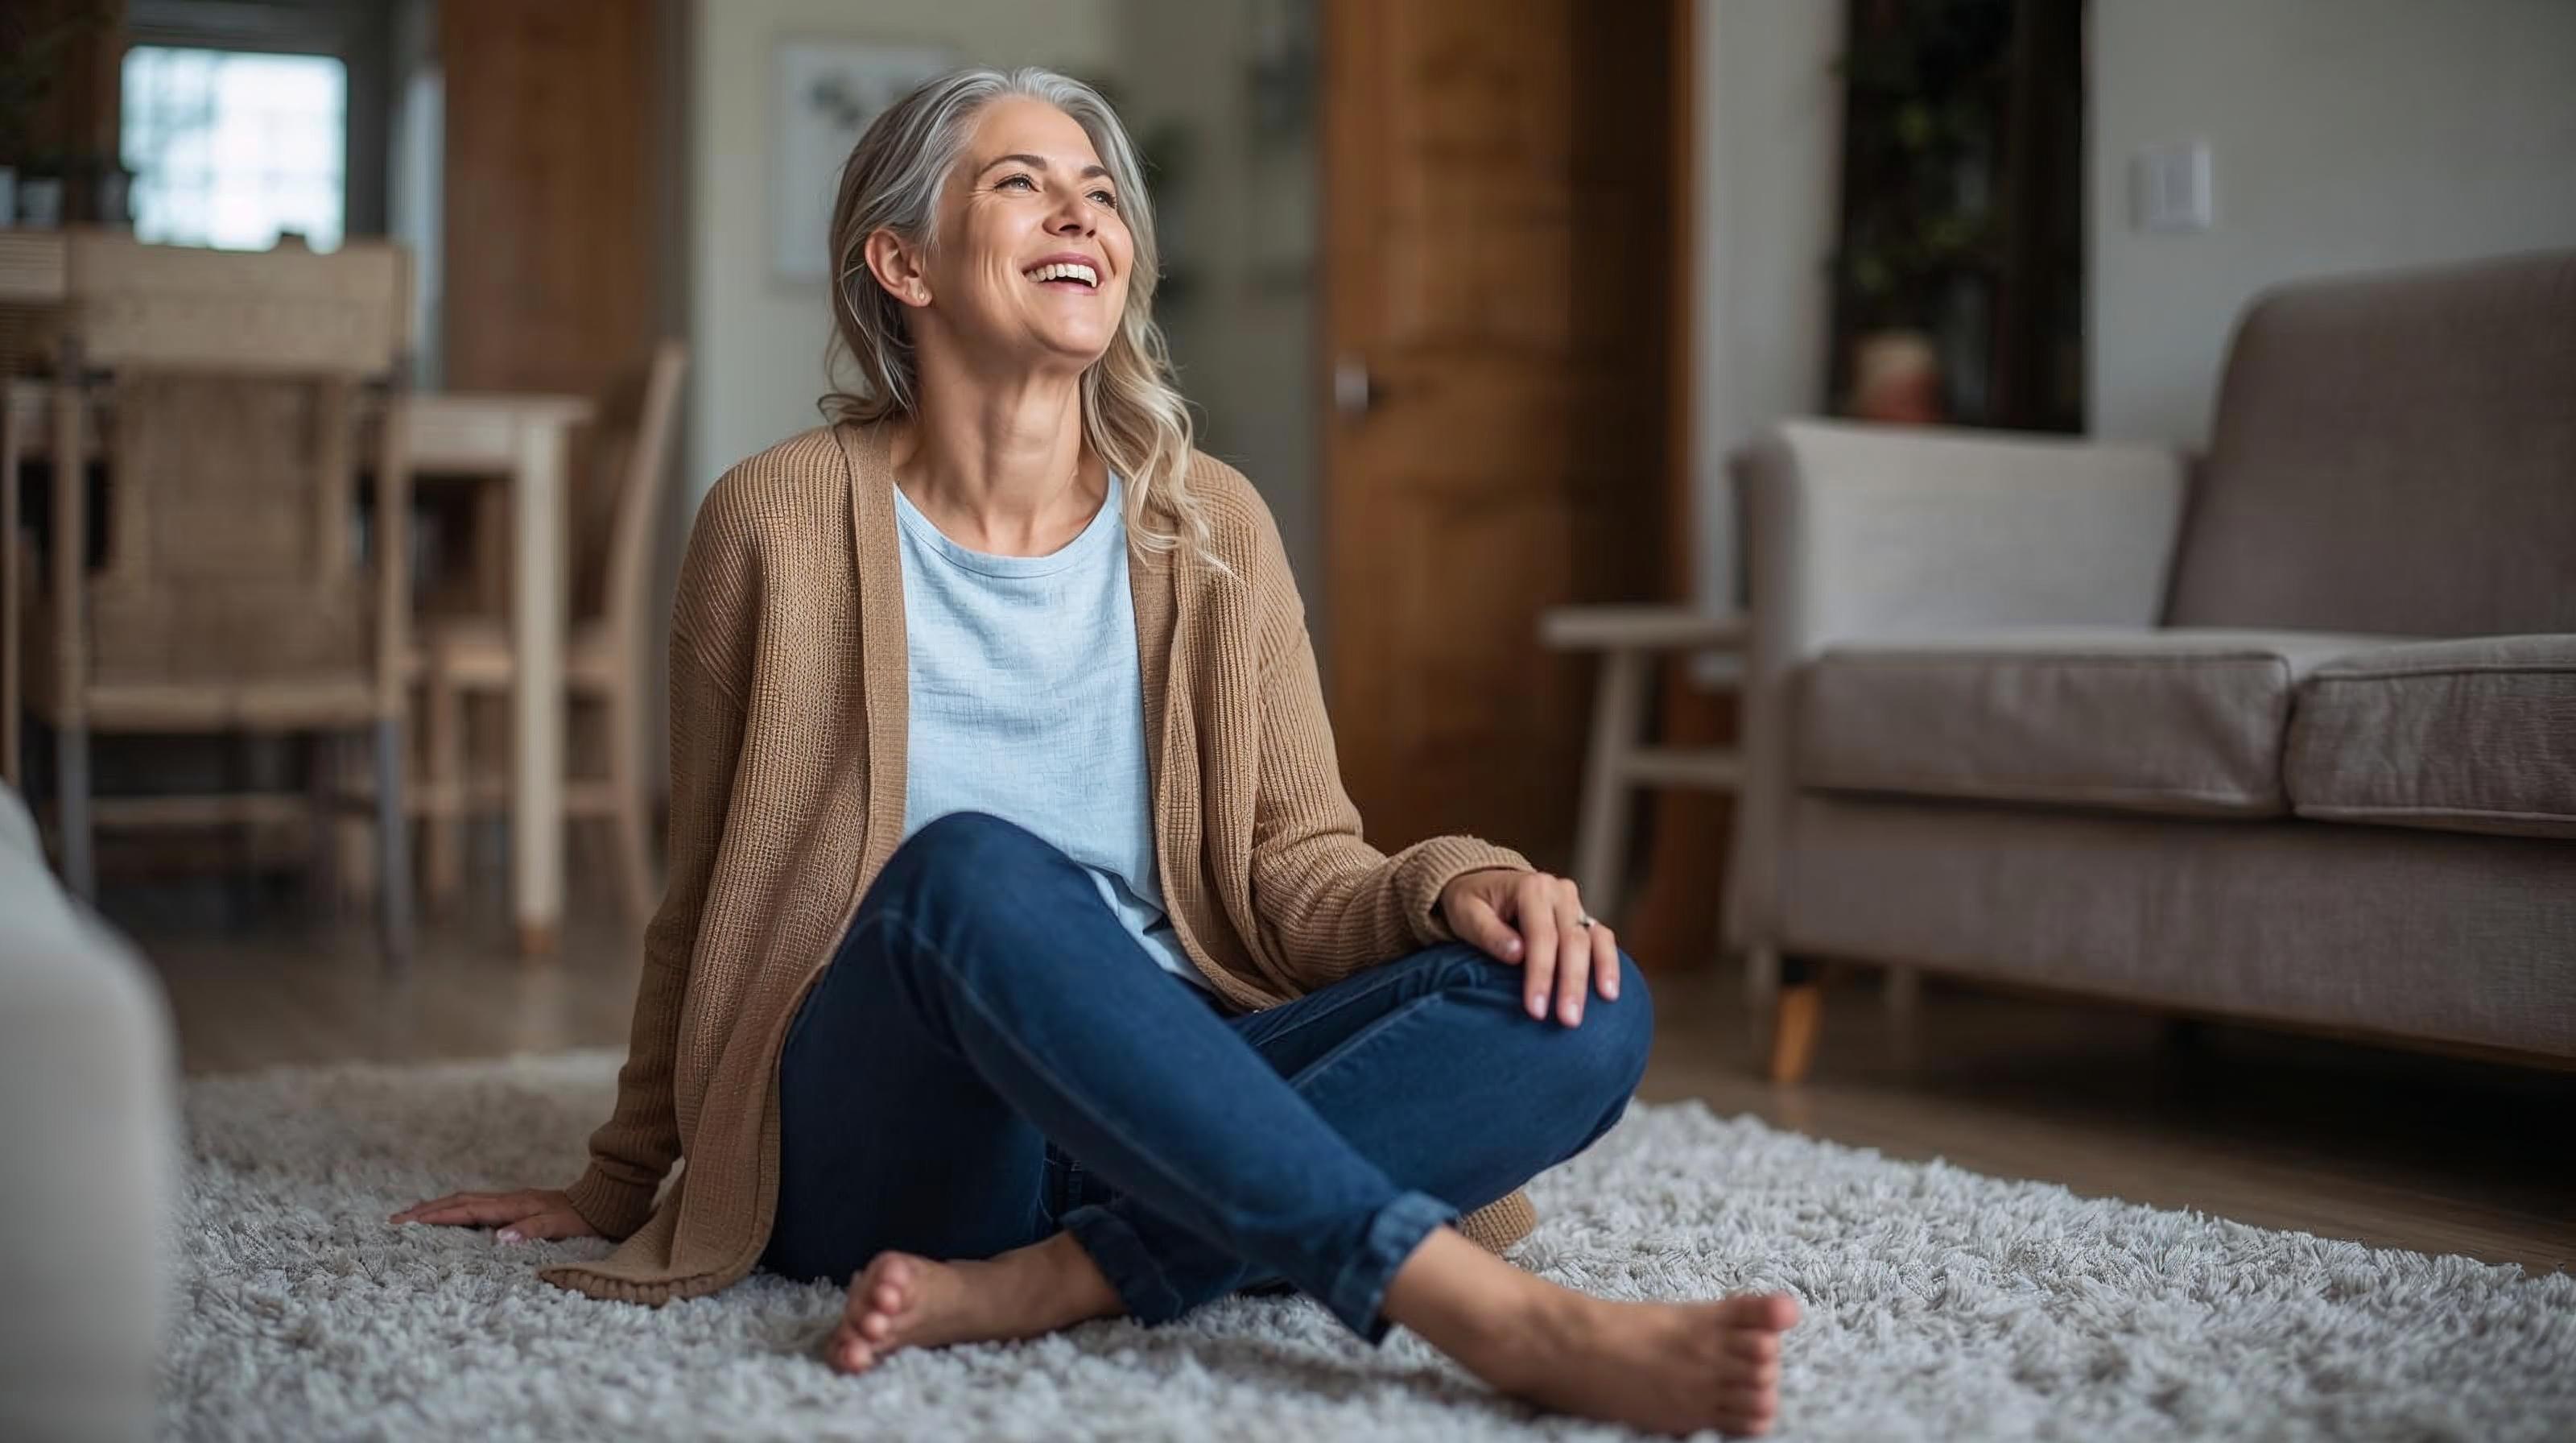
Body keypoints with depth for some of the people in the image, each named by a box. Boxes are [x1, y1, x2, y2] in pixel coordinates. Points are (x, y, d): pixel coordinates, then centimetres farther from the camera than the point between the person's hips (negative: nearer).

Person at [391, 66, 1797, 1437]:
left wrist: (1447, 885, -17)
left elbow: (1298, 872, 5)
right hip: (880, 1147, -3)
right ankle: (1500, 1318, -43)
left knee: (1585, 1005, -20)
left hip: (1158, 1101, 3)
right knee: (969, 870, -36)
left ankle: (1041, 1284, -30)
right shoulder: (781, 521, 1)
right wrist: (618, 1180, 21)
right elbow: (709, 902, 12)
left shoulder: (1208, 525, 8)